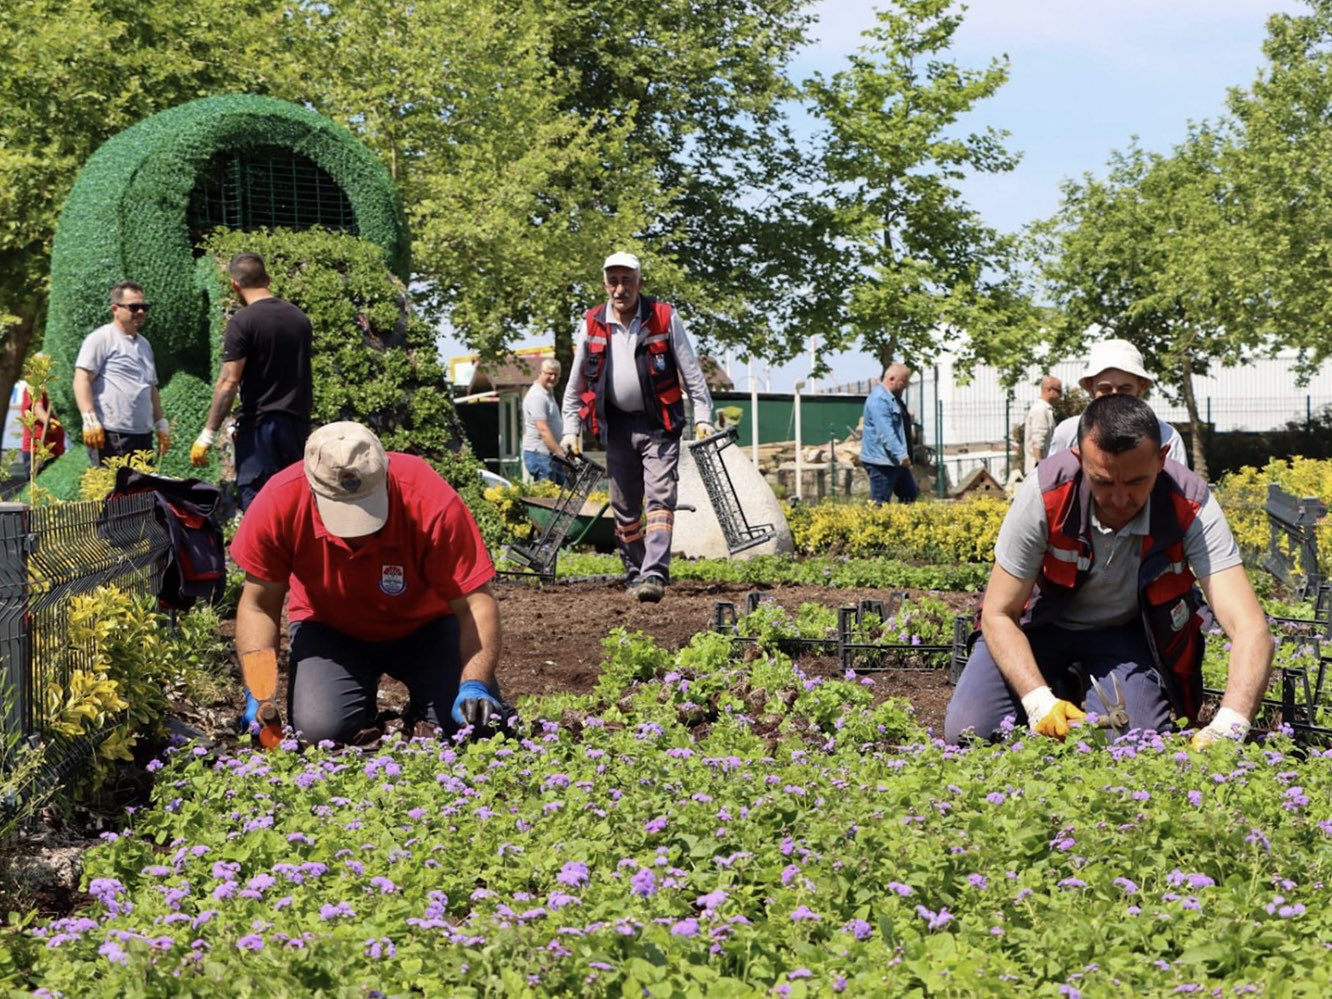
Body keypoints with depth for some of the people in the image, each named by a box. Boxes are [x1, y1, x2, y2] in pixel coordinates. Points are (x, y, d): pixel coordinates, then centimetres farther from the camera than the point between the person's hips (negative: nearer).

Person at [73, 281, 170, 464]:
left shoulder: (144, 344, 24)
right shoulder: (101, 339, -2)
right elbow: (82, 379, -10)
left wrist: (161, 424, 24)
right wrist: (90, 420, -20)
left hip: (143, 434, 8)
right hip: (112, 435, -8)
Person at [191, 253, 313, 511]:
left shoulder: (243, 322, -10)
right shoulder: (299, 317, 10)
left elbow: (228, 383, -14)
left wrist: (207, 434, -12)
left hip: (260, 424, -6)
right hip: (299, 423, 6)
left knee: (254, 497, -4)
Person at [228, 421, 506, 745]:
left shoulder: (433, 503, -33)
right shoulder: (280, 500, -27)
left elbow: (476, 604, -28)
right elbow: (258, 604, -14)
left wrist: (474, 685, -42)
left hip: (424, 625, -1)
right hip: (328, 627, 1)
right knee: (319, 729, -24)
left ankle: (422, 713, 15)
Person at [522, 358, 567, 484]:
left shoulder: (549, 394, 19)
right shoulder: (536, 396, -15)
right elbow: (543, 430, -23)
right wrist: (561, 453, -27)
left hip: (553, 455, 10)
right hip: (540, 455, -10)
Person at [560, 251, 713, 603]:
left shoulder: (664, 318, -5)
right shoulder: (593, 324, 2)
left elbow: (691, 372, -1)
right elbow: (576, 383, 11)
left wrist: (703, 418, -8)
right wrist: (570, 429, 7)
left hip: (659, 423, -3)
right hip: (618, 425, 3)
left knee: (660, 497, -14)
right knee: (624, 505, 8)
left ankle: (655, 574, -21)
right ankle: (634, 573, 21)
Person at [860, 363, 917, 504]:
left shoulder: (892, 398, 16)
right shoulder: (879, 399, -18)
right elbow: (886, 433, -27)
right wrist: (901, 455, -31)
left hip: (896, 460, 11)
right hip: (881, 461, -11)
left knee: (910, 496, 15)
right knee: (880, 503, -7)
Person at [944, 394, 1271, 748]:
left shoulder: (1191, 509, -30)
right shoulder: (1045, 494, -30)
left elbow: (1250, 627, -36)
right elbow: (998, 614, -22)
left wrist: (1229, 724, -55)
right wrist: (1039, 702, -39)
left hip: (1128, 631, 0)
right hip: (1043, 623, 0)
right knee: (968, 732, -19)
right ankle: (1062, 689, 12)